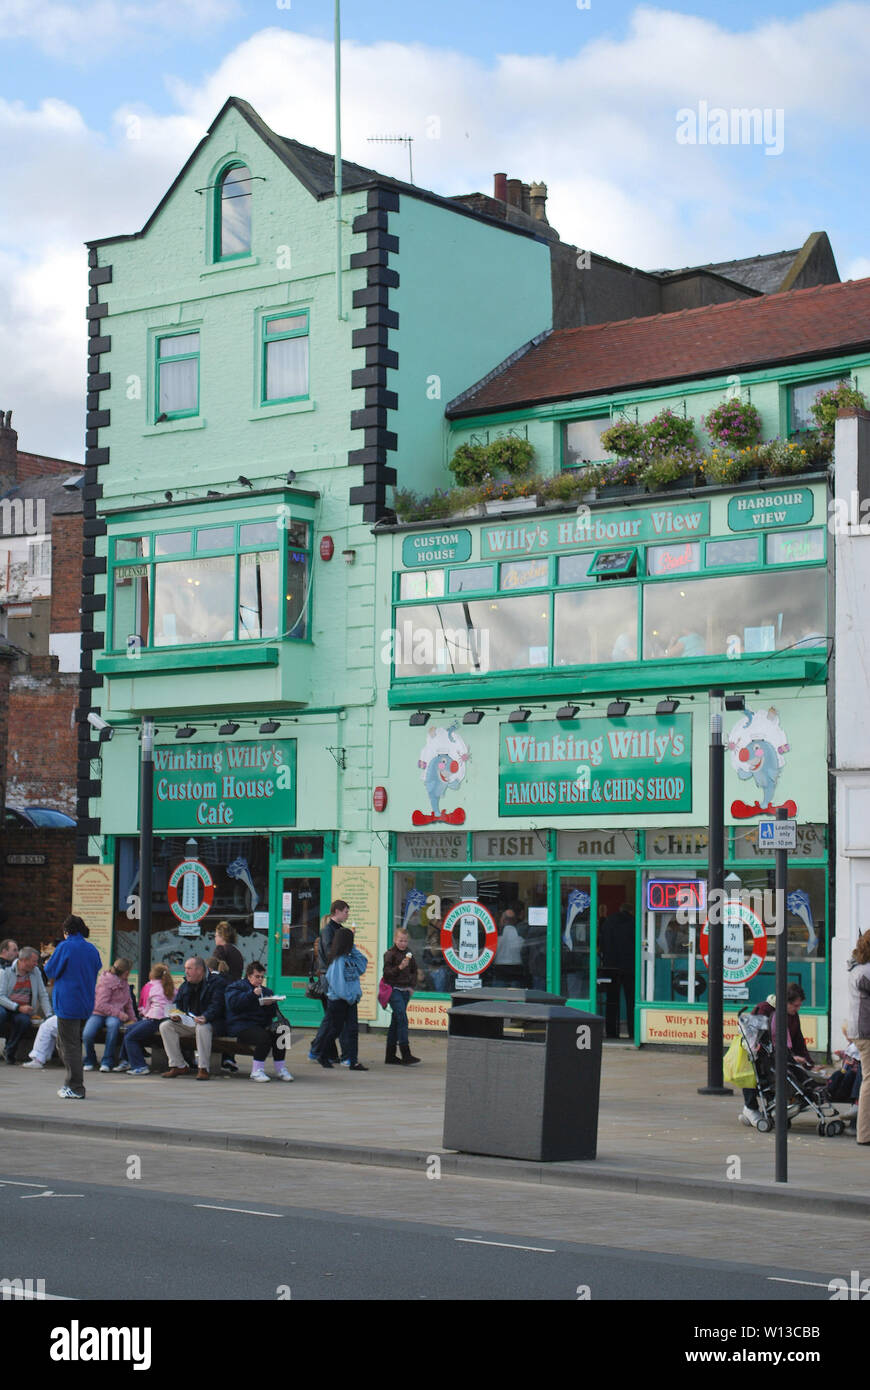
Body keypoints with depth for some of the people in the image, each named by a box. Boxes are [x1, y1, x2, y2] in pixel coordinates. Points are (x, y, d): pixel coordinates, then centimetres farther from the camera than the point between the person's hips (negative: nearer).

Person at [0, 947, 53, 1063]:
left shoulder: (35, 972, 8)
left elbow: (43, 995, 10)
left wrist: (49, 1015, -2)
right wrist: (18, 1008, -21)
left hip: (23, 1009, 3)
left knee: (25, 1021, -33)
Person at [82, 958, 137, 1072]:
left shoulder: (125, 982, 14)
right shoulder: (106, 980, -9)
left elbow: (128, 1003, 28)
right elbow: (101, 1004, -16)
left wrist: (132, 1018, 23)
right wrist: (119, 1014, -18)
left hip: (115, 1015, 4)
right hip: (98, 1013, -4)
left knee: (113, 1025, -36)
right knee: (87, 1034, -32)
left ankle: (107, 1062, -29)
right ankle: (90, 1061, 0)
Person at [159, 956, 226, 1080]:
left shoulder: (217, 982, -6)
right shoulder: (185, 985, 17)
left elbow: (216, 1005, -17)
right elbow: (177, 1003, 18)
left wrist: (205, 1017, -34)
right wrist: (175, 1014, -6)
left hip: (208, 1022, -7)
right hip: (187, 1023, 7)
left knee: (202, 1028, -40)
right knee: (165, 1026, -14)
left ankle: (203, 1069, -33)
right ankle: (179, 1066, -14)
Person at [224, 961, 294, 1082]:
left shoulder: (266, 991, 26)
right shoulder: (237, 986, 9)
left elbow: (273, 1013, 18)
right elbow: (233, 1003, -12)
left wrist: (270, 1004, -5)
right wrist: (252, 994, -17)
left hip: (262, 1025, 6)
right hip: (241, 1026, -6)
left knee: (279, 1033, -24)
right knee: (264, 1037, -33)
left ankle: (280, 1069, -16)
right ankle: (257, 1071, -25)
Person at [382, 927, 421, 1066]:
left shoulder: (408, 954, 12)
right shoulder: (390, 954, -7)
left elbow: (414, 971, 22)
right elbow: (387, 972, -13)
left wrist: (412, 986, 10)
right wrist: (400, 967, -27)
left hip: (405, 991, 7)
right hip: (394, 990, -7)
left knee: (396, 1022, 10)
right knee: (402, 1020, -15)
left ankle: (390, 1056, 15)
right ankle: (406, 1055, -17)